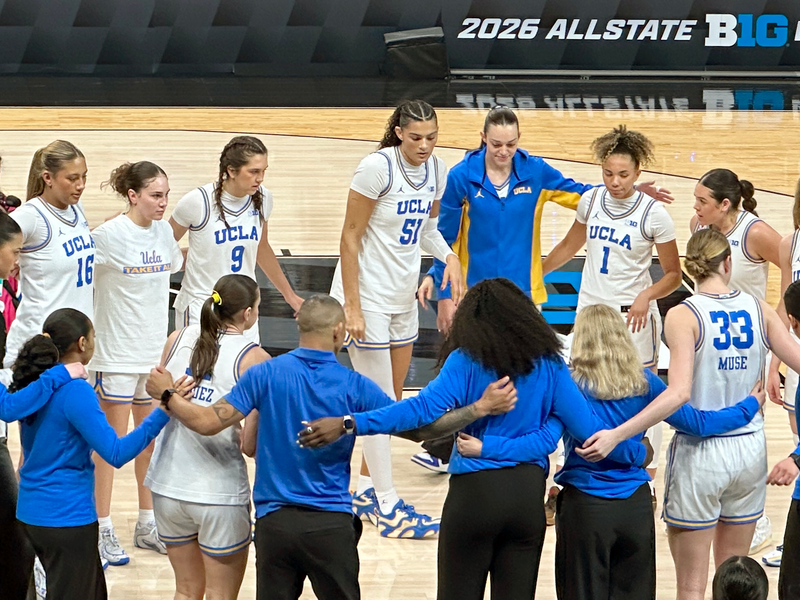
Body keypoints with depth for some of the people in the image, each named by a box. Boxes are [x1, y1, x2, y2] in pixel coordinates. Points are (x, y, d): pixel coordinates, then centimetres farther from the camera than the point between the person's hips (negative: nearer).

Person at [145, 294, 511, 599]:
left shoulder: (266, 374, -4)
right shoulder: (353, 386, -6)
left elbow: (209, 423, -5)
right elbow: (418, 428, -6)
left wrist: (166, 396, 11)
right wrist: (480, 408, -1)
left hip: (274, 521, 1)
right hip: (330, 524, -1)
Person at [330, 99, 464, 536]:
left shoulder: (435, 169, 1)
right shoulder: (378, 168, -19)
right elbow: (350, 237, -16)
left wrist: (449, 256, -4)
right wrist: (352, 307, -18)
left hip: (403, 298, 8)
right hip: (367, 297, -7)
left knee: (393, 400, 14)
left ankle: (366, 491, 27)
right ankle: (387, 508, 1)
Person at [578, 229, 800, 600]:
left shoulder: (683, 316, -14)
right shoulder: (758, 310, -1)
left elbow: (679, 393, -25)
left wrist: (616, 434, -29)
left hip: (700, 453, -4)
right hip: (750, 450, 4)